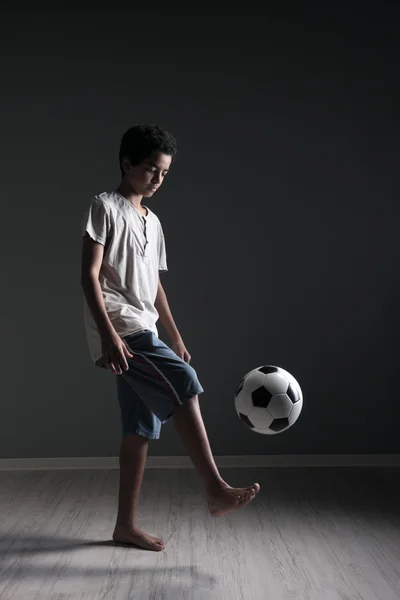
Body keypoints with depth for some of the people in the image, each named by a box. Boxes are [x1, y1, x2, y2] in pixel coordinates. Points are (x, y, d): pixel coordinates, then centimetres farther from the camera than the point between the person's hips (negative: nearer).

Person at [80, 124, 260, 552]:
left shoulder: (152, 222, 21)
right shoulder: (105, 207, -3)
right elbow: (90, 275, -12)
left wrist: (176, 338, 19)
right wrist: (108, 334, -21)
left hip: (142, 332, 8)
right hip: (121, 332, -8)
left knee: (140, 428, 6)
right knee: (183, 382, -23)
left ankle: (126, 525, 16)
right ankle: (216, 491, -18)